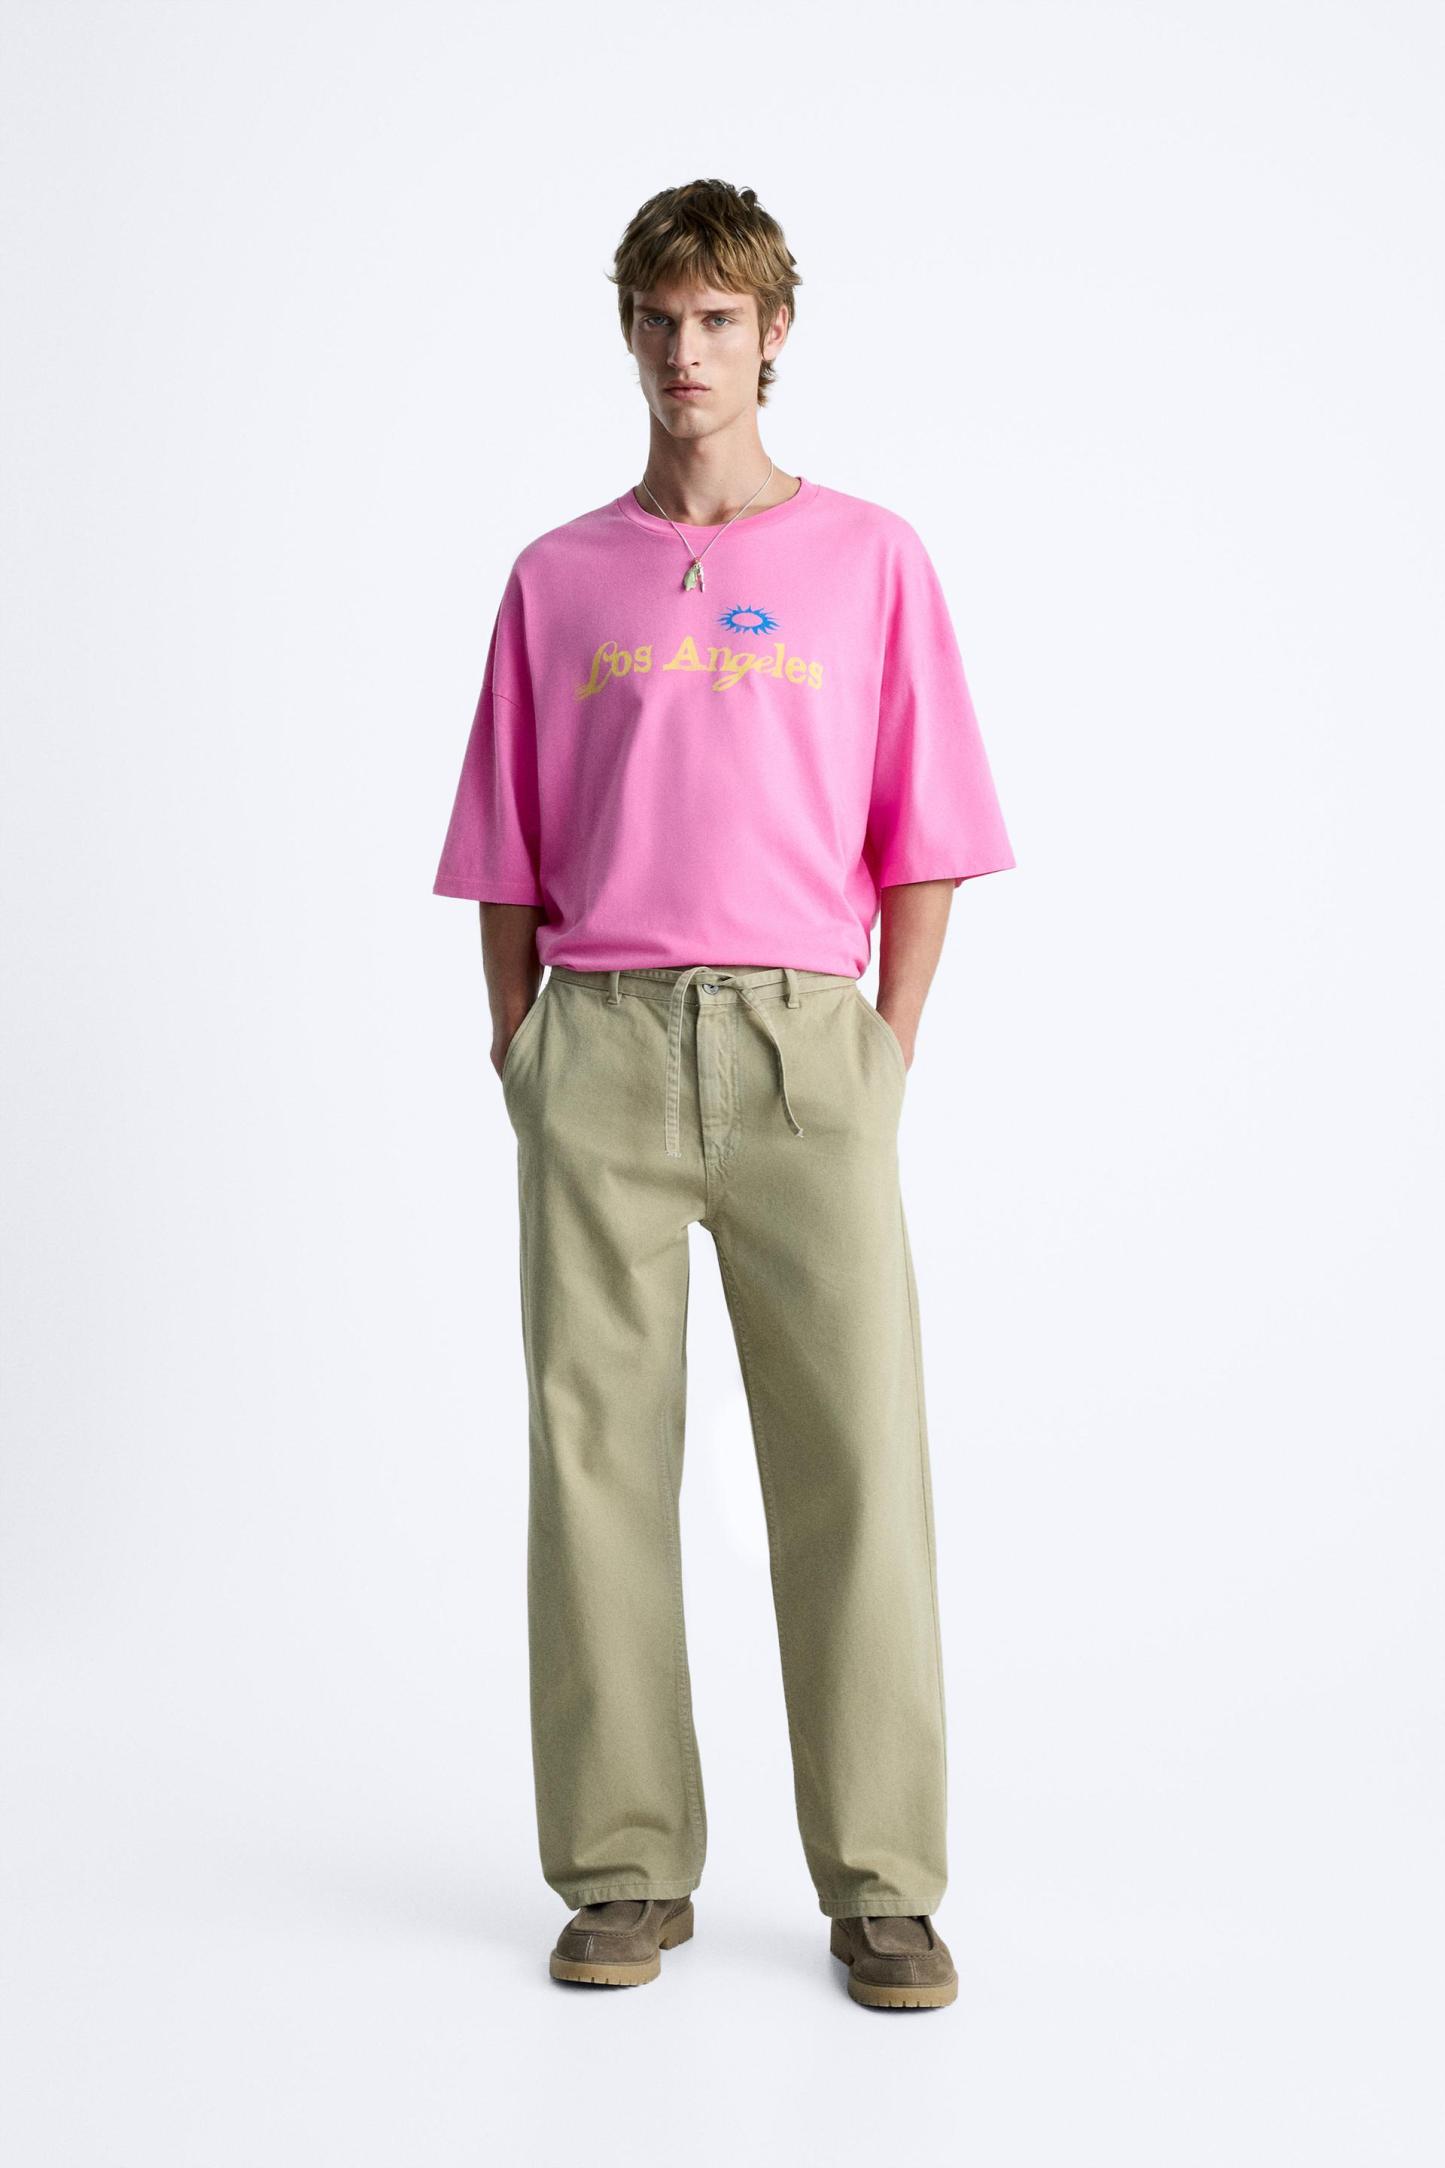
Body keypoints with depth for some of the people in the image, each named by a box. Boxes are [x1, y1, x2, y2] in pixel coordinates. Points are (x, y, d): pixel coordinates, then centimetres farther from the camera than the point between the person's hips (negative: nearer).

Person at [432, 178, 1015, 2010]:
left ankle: (881, 1885, 6)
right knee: (595, 1454, 2)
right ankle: (624, 1871, 13)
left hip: (802, 1042, -1)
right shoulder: (558, 580, 13)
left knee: (856, 1459, -4)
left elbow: (920, 843, 8)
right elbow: (506, 864, 14)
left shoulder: (870, 560, 10)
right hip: (598, 1047, 2)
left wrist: (886, 1060, 0)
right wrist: (522, 1059, 4)